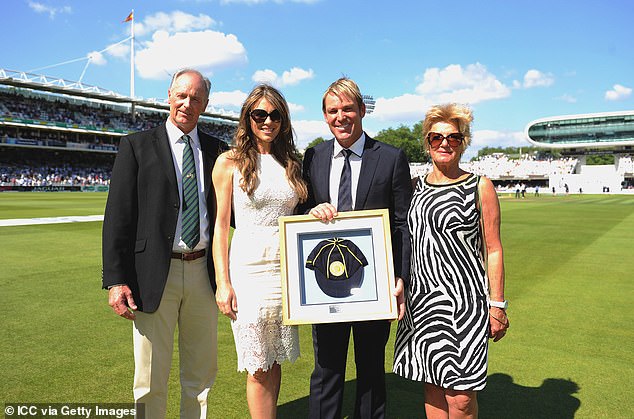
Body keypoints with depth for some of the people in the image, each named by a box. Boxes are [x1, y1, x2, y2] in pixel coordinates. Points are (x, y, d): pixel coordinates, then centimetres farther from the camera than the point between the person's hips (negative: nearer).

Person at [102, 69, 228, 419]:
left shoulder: (218, 150, 8)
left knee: (202, 373, 17)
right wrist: (115, 280, -11)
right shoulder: (137, 146, 0)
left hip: (203, 271, 3)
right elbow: (118, 216, -5)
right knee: (151, 379, 9)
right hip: (154, 274, -3)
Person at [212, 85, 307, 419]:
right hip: (248, 269, -4)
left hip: (286, 270, 4)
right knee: (258, 369, 4)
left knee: (274, 362, 14)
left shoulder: (291, 163, 11)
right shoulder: (230, 162, -2)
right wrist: (223, 283, -8)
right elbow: (221, 225, -4)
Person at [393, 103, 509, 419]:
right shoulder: (415, 187, 10)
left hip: (464, 299, -4)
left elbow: (493, 249, -1)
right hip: (421, 298, 4)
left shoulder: (480, 187, -1)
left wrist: (497, 305, -3)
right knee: (431, 385, 12)